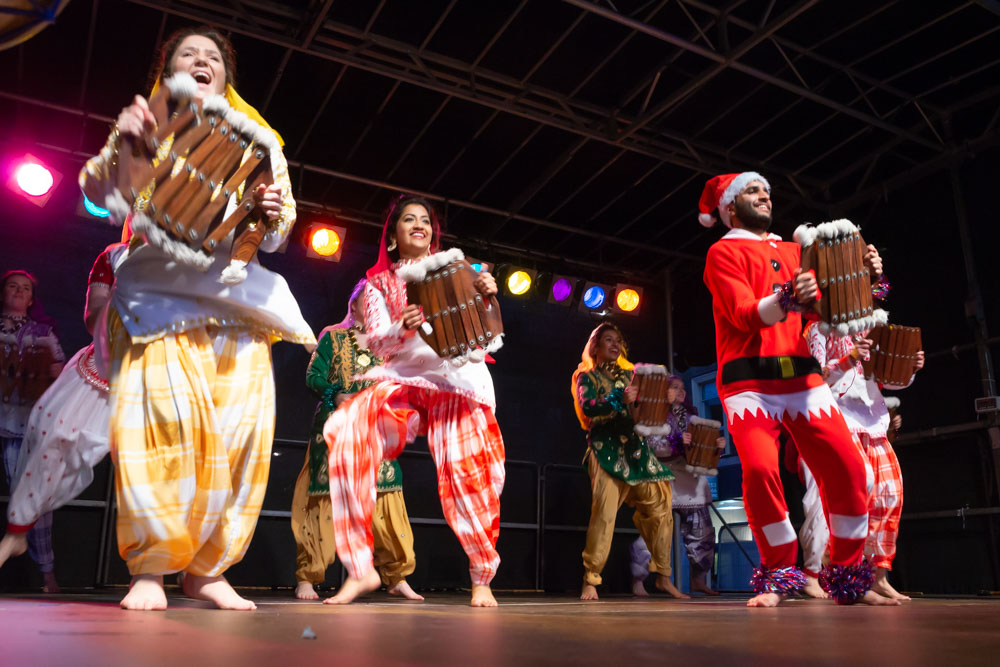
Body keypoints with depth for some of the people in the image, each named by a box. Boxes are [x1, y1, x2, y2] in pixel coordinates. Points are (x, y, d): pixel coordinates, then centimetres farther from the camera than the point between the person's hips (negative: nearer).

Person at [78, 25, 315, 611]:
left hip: (235, 292, 2)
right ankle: (150, 568, -11)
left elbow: (276, 237, 15)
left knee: (242, 423, -10)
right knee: (162, 411, -21)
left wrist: (275, 213, -9)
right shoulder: (148, 126, 17)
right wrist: (120, 146, -12)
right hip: (158, 289, -2)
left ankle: (207, 567, 0)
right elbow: (99, 195, 6)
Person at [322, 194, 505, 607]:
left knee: (467, 473, -14)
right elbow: (376, 341, 1)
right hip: (402, 378, 1)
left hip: (457, 377, 0)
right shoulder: (378, 283, 16)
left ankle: (483, 578, 14)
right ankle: (359, 569, -17)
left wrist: (487, 296, -16)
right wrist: (403, 328, -22)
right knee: (344, 430, -26)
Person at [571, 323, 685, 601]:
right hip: (606, 450, -5)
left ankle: (663, 576, 11)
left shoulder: (629, 374, 21)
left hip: (637, 450, 5)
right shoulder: (588, 376, 6)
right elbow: (587, 407, -12)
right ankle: (590, 580, -6)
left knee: (660, 509, 0)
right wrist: (620, 399, -24)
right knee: (604, 513, -15)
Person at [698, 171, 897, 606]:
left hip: (802, 375, 5)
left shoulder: (791, 251, 23)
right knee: (760, 471, -19)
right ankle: (779, 576, 1)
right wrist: (786, 300, -27)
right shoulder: (723, 252, 5)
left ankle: (848, 578, 9)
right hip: (749, 381, -5)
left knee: (846, 466, -6)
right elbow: (744, 315, -9)